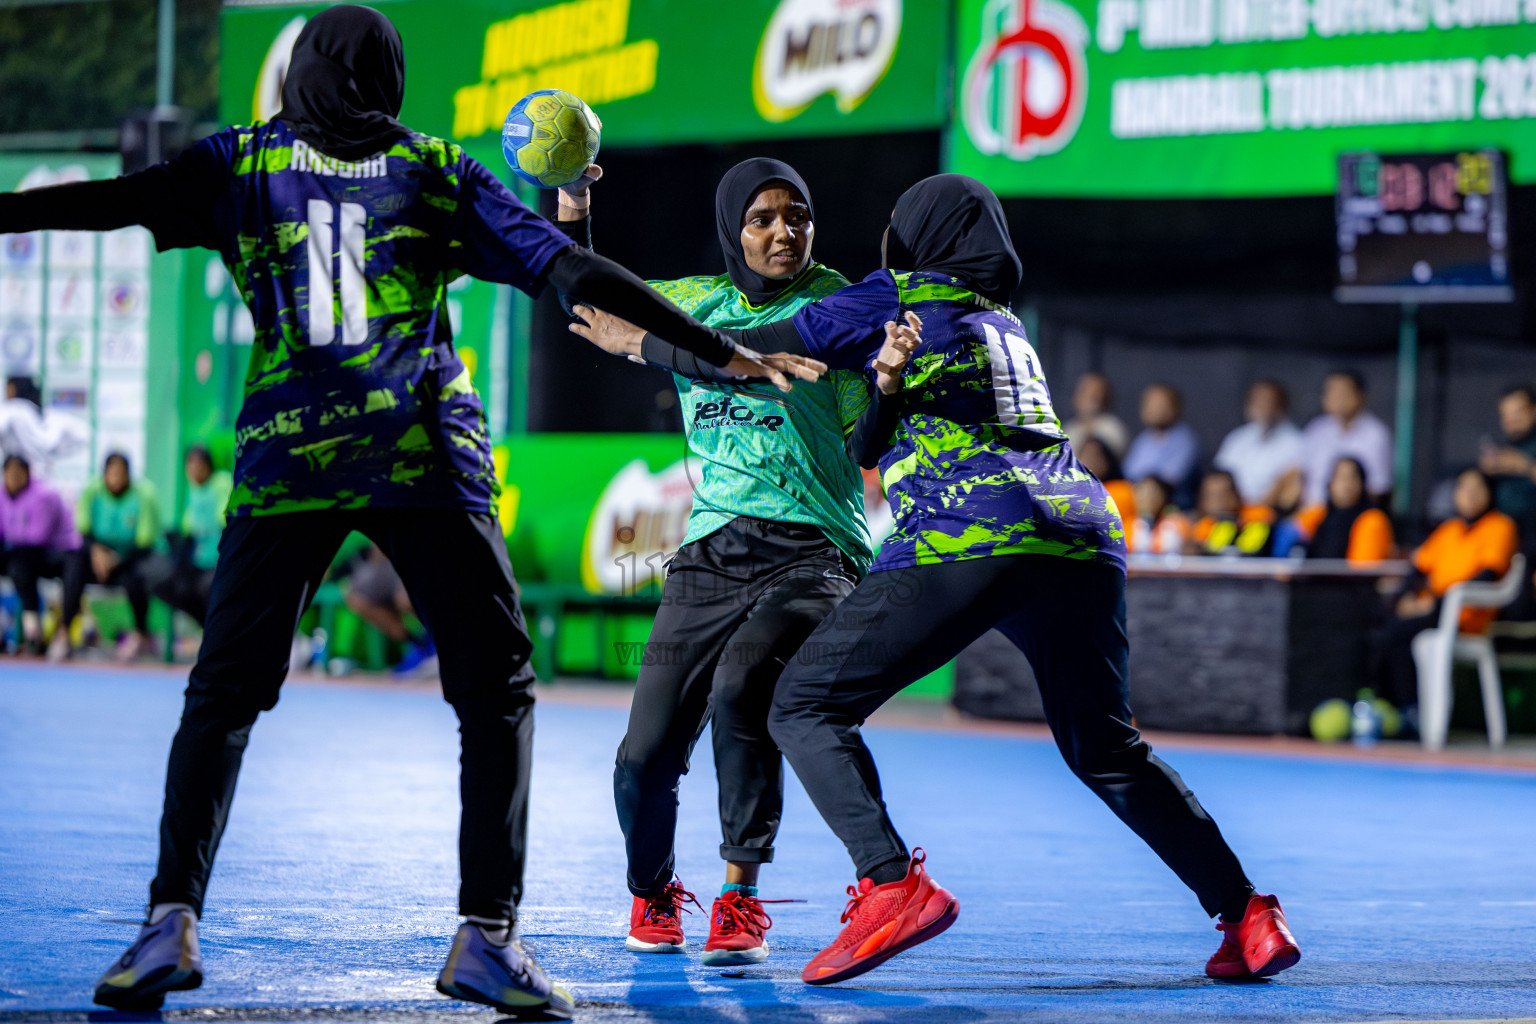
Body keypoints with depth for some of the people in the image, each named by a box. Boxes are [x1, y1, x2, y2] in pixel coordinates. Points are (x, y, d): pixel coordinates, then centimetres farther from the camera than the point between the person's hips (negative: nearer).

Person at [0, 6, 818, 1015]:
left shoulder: (240, 166, 9)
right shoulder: (442, 174, 10)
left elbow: (107, 201, -1)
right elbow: (571, 271, 5)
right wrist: (721, 350, 7)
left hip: (284, 466, 1)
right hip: (428, 466, -1)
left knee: (224, 693, 8)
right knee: (494, 689, 6)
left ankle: (174, 920, -1)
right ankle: (488, 934, -1)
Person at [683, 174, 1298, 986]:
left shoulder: (895, 297, 12)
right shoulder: (1004, 325, 31)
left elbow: (750, 350, 15)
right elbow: (871, 451, 30)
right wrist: (891, 386, 9)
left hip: (965, 538, -7)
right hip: (1085, 538, 7)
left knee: (805, 705, 1)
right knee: (1106, 751, 22)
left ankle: (892, 885, -19)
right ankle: (1249, 917, 15)